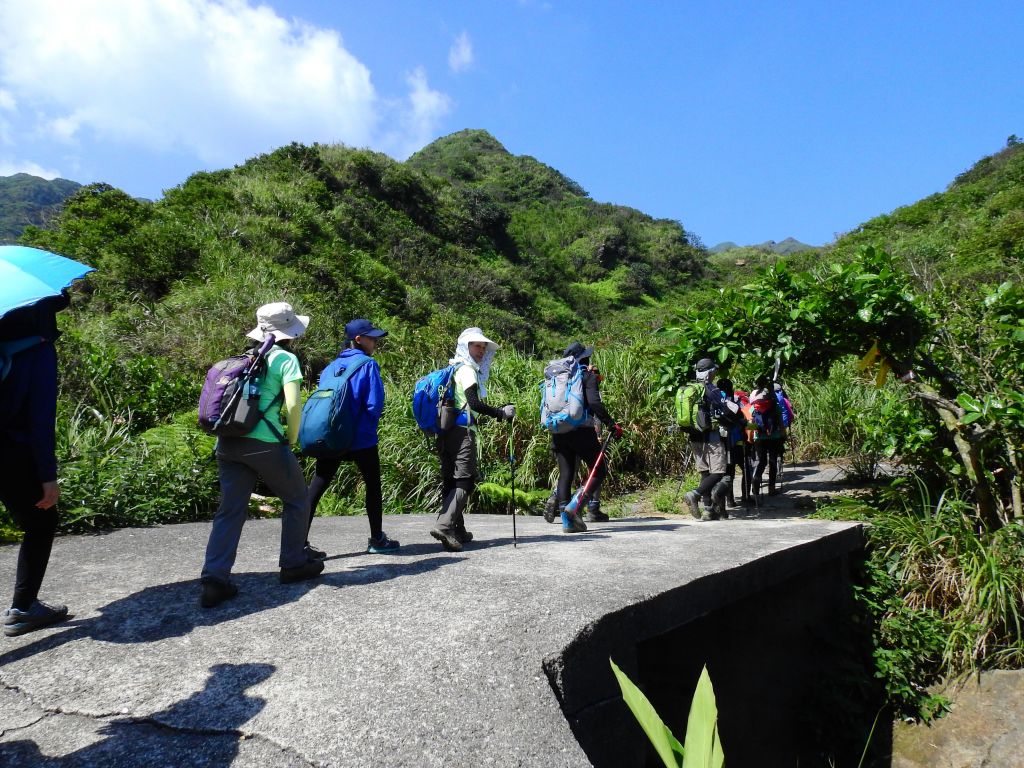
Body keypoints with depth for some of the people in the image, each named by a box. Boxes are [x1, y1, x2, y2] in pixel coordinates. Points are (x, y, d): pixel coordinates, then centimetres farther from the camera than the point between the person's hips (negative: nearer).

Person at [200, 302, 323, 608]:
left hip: (228, 442, 6)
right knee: (297, 500, 14)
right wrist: (292, 439, 1)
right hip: (264, 442, -6)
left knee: (230, 510, 9)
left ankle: (215, 579, 2)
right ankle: (293, 564, 23)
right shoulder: (286, 358, -2)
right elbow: (293, 405, -14)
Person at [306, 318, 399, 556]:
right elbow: (375, 404, -14)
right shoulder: (368, 365, -8)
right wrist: (369, 426, 5)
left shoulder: (331, 367, 10)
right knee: (373, 486, 13)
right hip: (361, 439, -4)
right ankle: (377, 539, 23)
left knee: (316, 489, 3)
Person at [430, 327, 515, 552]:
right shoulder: (467, 370, -6)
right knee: (464, 481, -10)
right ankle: (444, 526, -23)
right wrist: (501, 413, -13)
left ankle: (457, 531, 17)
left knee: (450, 481, 10)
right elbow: (474, 403, -17)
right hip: (462, 431, -9)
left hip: (445, 432, 9)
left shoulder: (452, 369, 21)